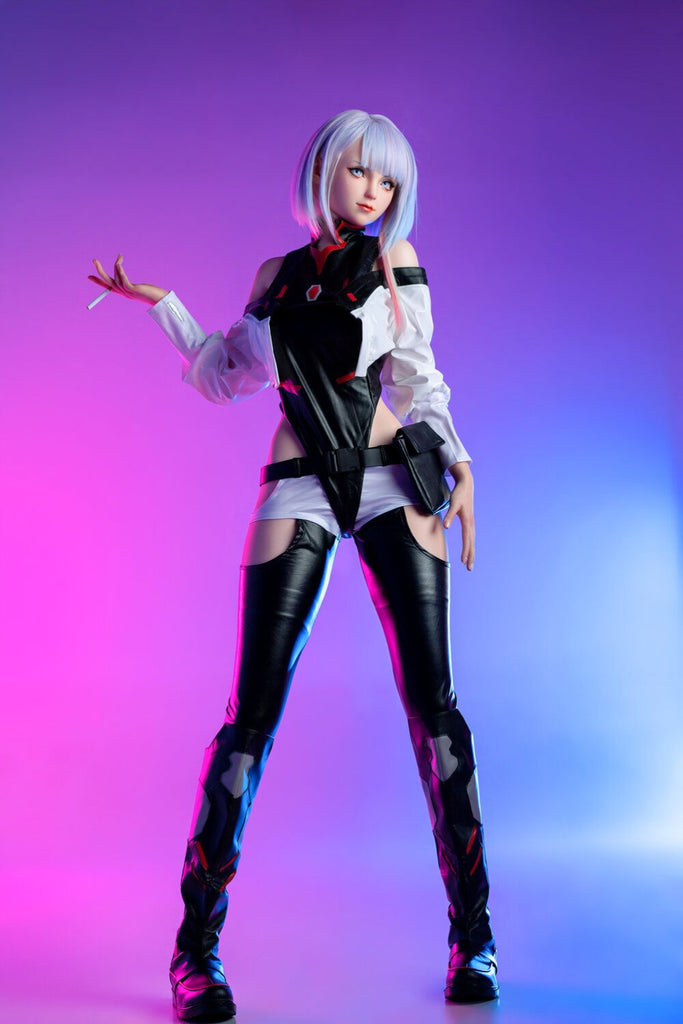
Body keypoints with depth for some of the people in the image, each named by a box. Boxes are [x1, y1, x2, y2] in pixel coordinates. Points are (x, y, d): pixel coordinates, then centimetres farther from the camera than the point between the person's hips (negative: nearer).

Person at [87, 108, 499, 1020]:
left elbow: (417, 376, 7)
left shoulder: (394, 258, 13)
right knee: (252, 714, -7)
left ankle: (472, 936, 10)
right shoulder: (277, 275, 17)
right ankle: (197, 947, 4)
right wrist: (161, 304, 26)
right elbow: (226, 376, 24)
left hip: (392, 483, 0)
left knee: (433, 706, -4)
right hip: (298, 492, 1)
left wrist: (458, 462, -7)